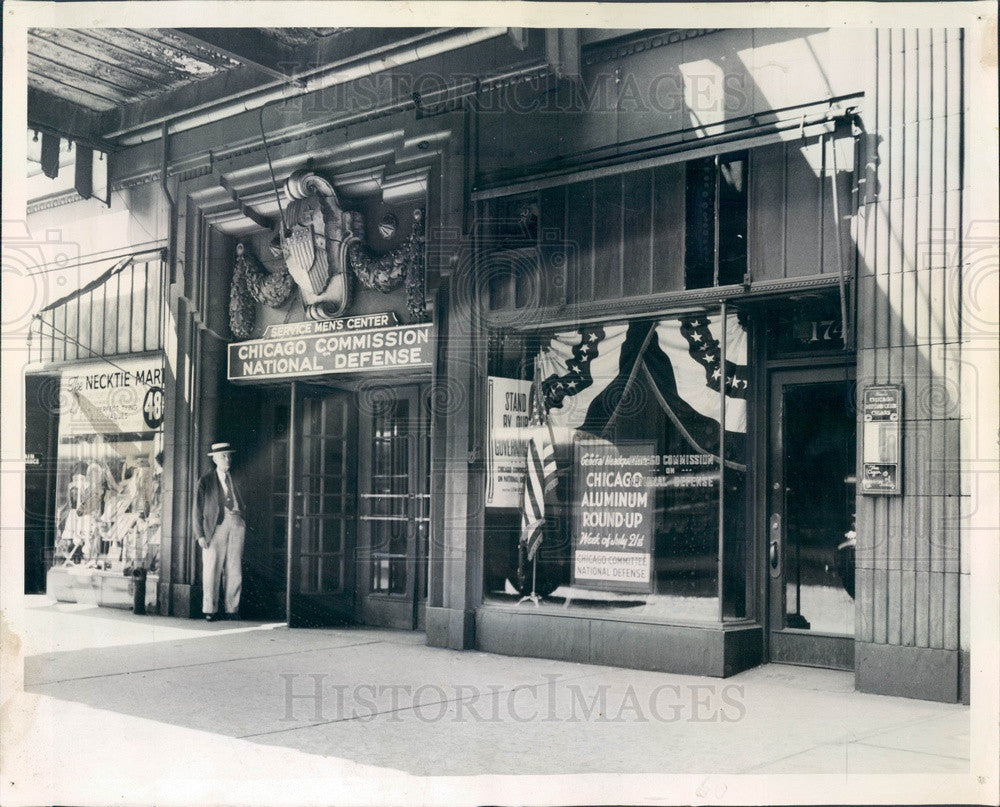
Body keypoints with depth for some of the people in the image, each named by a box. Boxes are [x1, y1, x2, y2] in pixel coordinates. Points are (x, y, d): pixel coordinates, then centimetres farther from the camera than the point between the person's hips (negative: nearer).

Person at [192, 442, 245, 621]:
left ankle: (232, 608, 7)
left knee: (234, 571, 2)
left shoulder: (235, 480, 17)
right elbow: (197, 510, 2)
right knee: (212, 569, -5)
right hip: (215, 526, -3)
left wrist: (241, 523, 8)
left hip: (236, 524, 4)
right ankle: (210, 610, 2)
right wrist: (200, 535, -6)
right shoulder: (205, 481, 5)